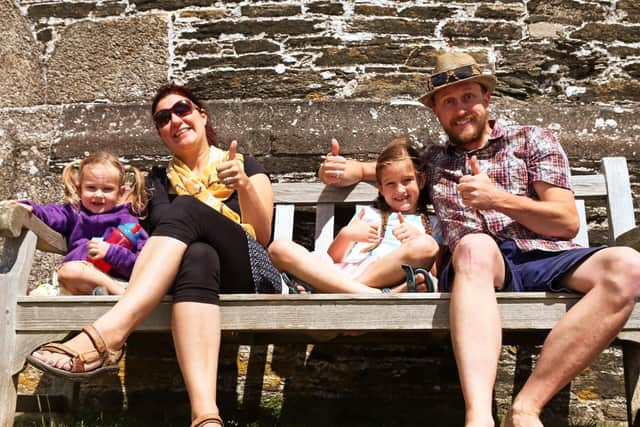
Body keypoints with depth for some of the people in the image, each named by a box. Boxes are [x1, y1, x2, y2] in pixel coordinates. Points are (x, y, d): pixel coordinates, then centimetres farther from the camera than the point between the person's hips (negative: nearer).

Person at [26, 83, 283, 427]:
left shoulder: (245, 165, 19)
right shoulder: (160, 179, 24)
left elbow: (262, 236, 5)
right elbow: (163, 229, 5)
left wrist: (244, 186, -13)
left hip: (249, 274, -1)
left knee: (186, 208, -30)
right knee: (198, 256, -39)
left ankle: (105, 335, -48)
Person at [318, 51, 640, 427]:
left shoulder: (532, 139, 18)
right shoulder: (434, 160, 27)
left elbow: (568, 223, 8)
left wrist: (498, 198, -6)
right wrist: (355, 170, 24)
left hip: (545, 256, 0)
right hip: (481, 264, 0)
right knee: (474, 245, -38)